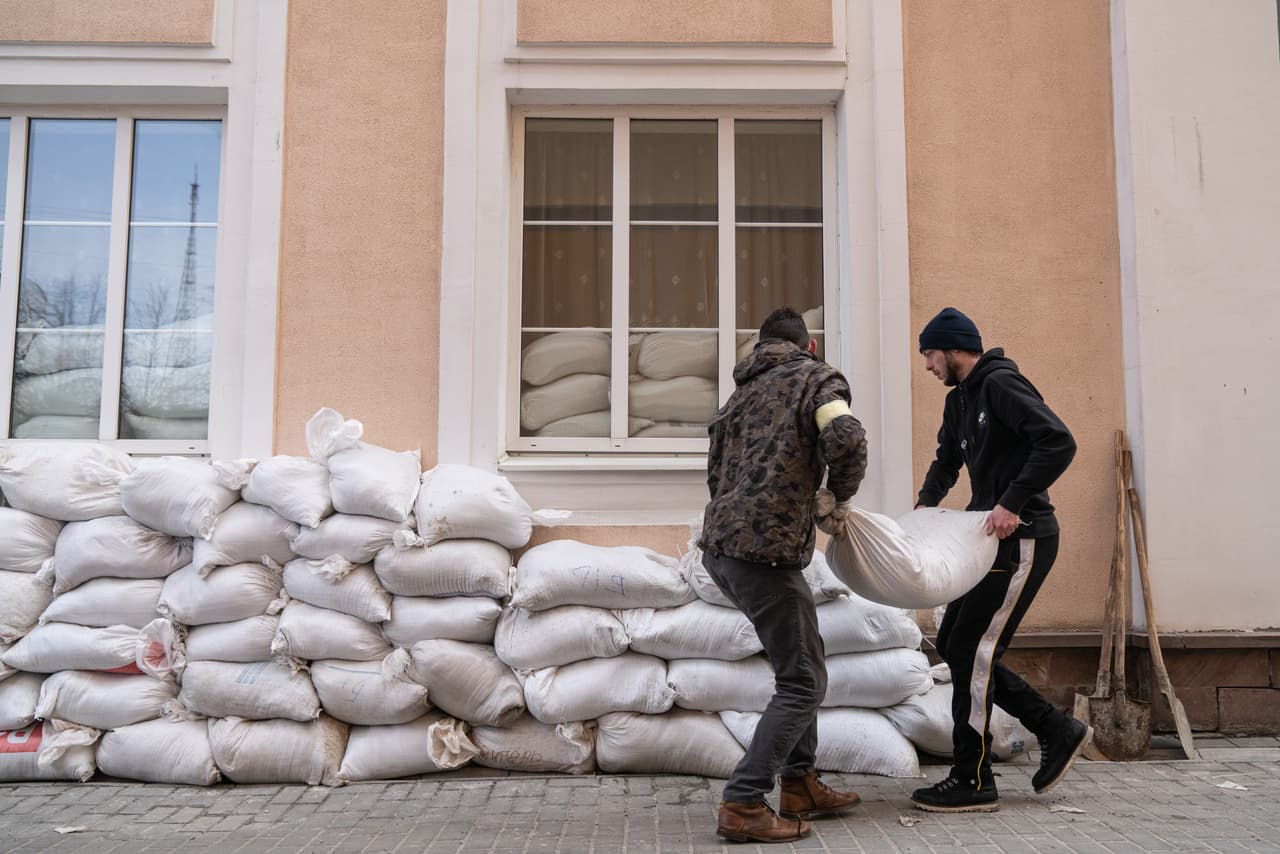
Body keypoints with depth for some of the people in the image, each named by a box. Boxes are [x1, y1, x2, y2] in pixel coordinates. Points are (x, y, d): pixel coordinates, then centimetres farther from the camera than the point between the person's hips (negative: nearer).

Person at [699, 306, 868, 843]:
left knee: (798, 661, 22)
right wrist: (840, 493, 3)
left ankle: (800, 785, 27)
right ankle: (743, 805, -4)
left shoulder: (741, 393, 23)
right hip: (765, 550, -8)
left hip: (719, 545, 8)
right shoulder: (816, 376, 3)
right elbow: (846, 439, -17)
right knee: (803, 684, 1)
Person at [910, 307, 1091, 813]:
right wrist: (927, 503, 12)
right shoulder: (959, 401, 16)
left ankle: (973, 783, 1)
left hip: (1023, 539, -10)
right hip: (994, 539, 10)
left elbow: (1059, 442, -24)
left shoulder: (1000, 385, -13)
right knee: (953, 645, 9)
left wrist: (1013, 504, -27)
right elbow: (947, 462, 29)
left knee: (971, 649, -9)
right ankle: (1056, 731, 17)